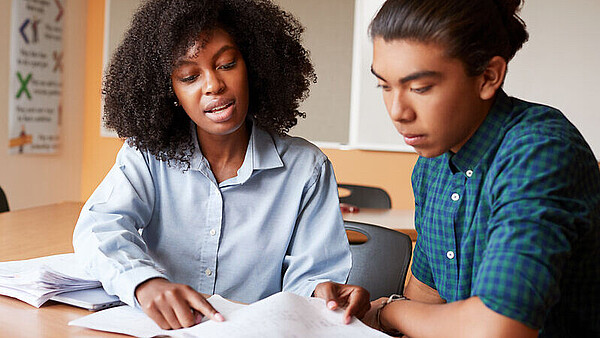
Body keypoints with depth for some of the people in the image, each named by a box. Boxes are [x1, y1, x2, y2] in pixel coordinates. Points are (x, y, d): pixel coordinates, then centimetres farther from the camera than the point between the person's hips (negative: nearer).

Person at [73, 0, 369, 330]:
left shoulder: (306, 168, -1)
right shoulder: (146, 154, 1)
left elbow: (308, 273, -2)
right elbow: (99, 227, -12)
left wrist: (321, 291, -26)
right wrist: (145, 282, -33)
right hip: (155, 328, 0)